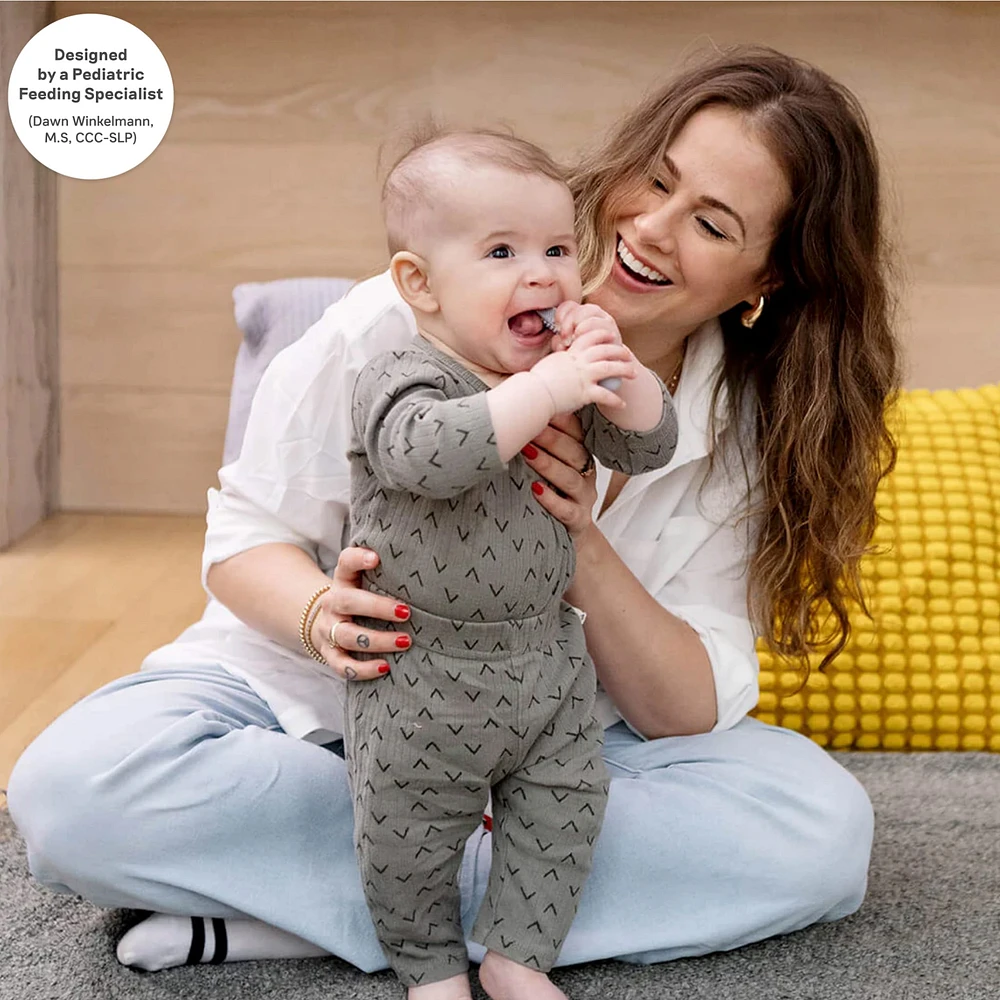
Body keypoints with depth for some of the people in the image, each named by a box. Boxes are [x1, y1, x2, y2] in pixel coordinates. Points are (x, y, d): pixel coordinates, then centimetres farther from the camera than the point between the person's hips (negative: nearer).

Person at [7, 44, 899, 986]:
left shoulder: (748, 433, -6)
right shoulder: (407, 322, -17)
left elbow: (696, 709, -10)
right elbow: (246, 534, -8)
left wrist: (587, 554, -28)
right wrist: (319, 615, -32)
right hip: (315, 705, -2)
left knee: (825, 822, -24)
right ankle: (477, 871, -17)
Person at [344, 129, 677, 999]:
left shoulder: (568, 373, 1)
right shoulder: (400, 381, -18)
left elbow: (648, 447, -1)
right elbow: (430, 453, -38)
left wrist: (618, 374, -20)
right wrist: (544, 389, -39)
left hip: (548, 659, 5)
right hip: (421, 675, -5)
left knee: (565, 802, 9)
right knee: (410, 831, 7)